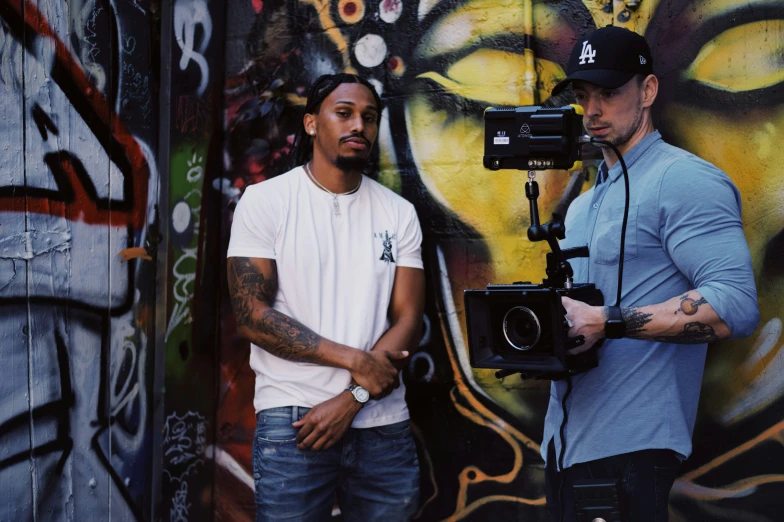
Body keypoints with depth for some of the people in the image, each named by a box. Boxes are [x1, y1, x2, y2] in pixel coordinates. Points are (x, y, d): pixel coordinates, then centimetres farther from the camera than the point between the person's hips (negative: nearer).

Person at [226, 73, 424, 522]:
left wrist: (351, 399, -11)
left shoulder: (399, 213, 7)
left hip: (384, 425, 3)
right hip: (293, 419, -3)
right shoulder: (265, 201, -1)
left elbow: (409, 320, 1)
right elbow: (253, 315, -9)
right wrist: (355, 361, -14)